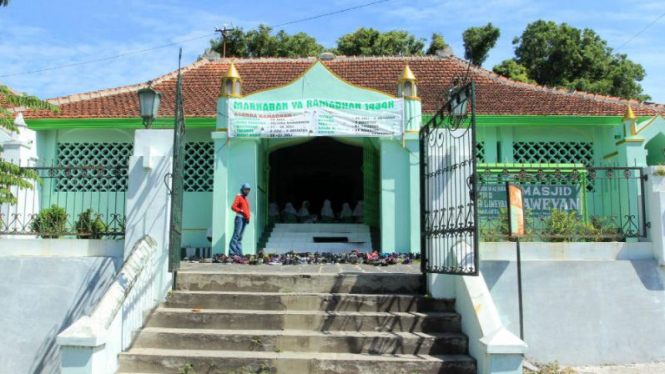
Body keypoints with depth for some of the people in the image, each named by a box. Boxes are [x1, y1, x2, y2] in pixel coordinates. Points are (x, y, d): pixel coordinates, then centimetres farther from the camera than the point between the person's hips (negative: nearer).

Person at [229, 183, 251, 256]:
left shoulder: (246, 199, 23)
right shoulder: (239, 197, 2)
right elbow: (233, 207, -9)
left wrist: (248, 216, 5)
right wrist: (241, 211, -18)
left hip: (245, 219, 8)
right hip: (239, 217, -8)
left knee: (240, 236, 5)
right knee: (236, 235, -14)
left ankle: (239, 252, 4)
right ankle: (231, 252, -17)